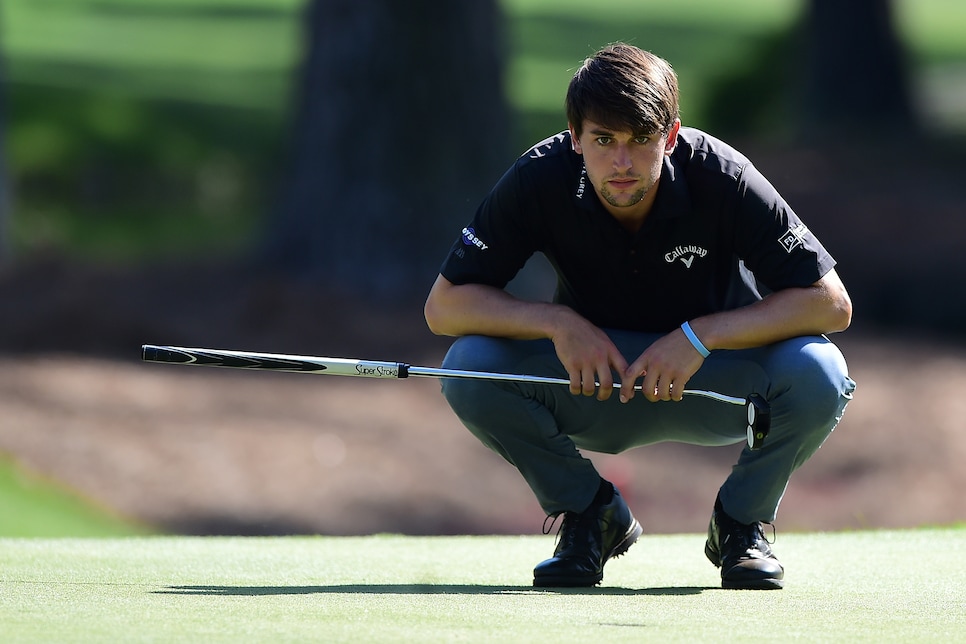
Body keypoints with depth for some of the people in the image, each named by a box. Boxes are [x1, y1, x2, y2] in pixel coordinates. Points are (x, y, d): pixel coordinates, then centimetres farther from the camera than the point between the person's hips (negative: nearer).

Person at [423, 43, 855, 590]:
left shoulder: (721, 178, -25)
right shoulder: (541, 181, -21)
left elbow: (832, 303, -25)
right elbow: (443, 306, -17)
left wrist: (699, 336, -34)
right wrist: (557, 321, -33)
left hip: (716, 379, -1)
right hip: (594, 380, 1)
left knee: (817, 372, -33)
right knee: (470, 367, -26)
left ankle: (741, 523, -2)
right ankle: (591, 515, 1)